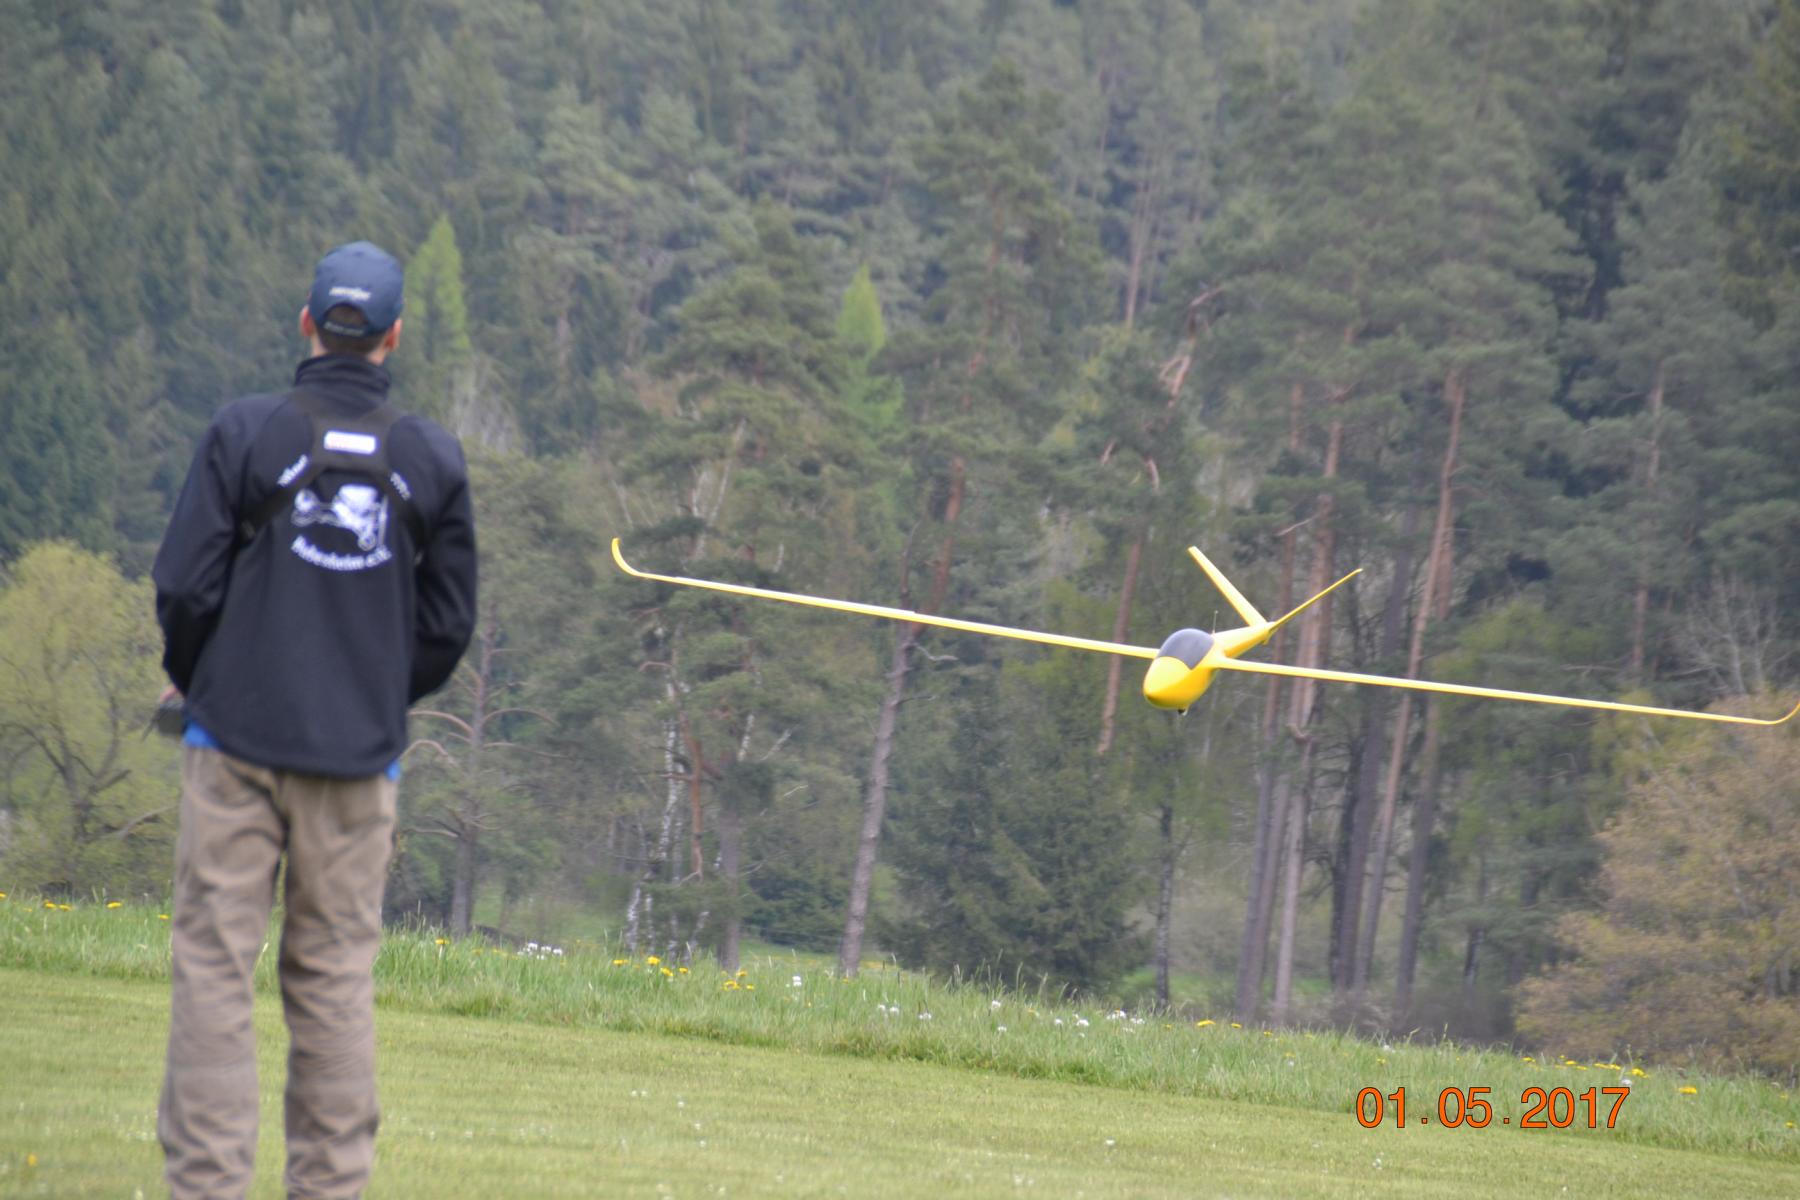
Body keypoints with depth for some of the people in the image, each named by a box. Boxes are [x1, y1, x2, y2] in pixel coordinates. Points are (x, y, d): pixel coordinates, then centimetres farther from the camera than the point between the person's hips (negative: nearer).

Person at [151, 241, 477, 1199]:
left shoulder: (245, 431, -3)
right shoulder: (433, 459, 4)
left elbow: (185, 587, -4)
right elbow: (450, 621, 8)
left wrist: (194, 685, 14)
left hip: (239, 742, -2)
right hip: (360, 759, 2)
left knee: (214, 968, -1)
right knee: (336, 978, 6)